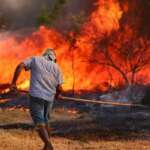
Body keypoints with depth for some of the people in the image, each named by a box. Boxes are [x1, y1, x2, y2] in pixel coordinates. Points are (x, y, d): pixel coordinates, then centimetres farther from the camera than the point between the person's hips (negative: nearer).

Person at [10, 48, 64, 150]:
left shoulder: (35, 59, 11)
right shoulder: (56, 67, 12)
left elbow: (20, 66, -5)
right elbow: (59, 88, 5)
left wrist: (13, 83, -1)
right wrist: (57, 95, 27)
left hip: (36, 96, -3)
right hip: (49, 97, 3)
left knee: (39, 123, -5)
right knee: (45, 121, 22)